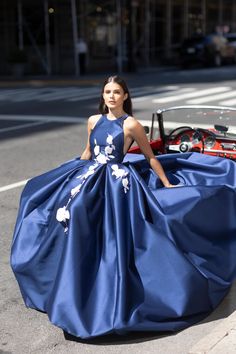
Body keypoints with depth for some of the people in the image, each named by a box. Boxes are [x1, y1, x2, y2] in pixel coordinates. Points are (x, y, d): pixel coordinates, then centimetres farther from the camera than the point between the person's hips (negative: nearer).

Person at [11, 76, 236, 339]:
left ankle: (114, 295, 10)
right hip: (91, 180, 6)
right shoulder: (93, 121, 8)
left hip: (118, 183, -5)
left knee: (113, 237, -7)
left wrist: (168, 185, 1)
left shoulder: (131, 125, -6)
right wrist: (71, 176, 27)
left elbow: (150, 158, 1)